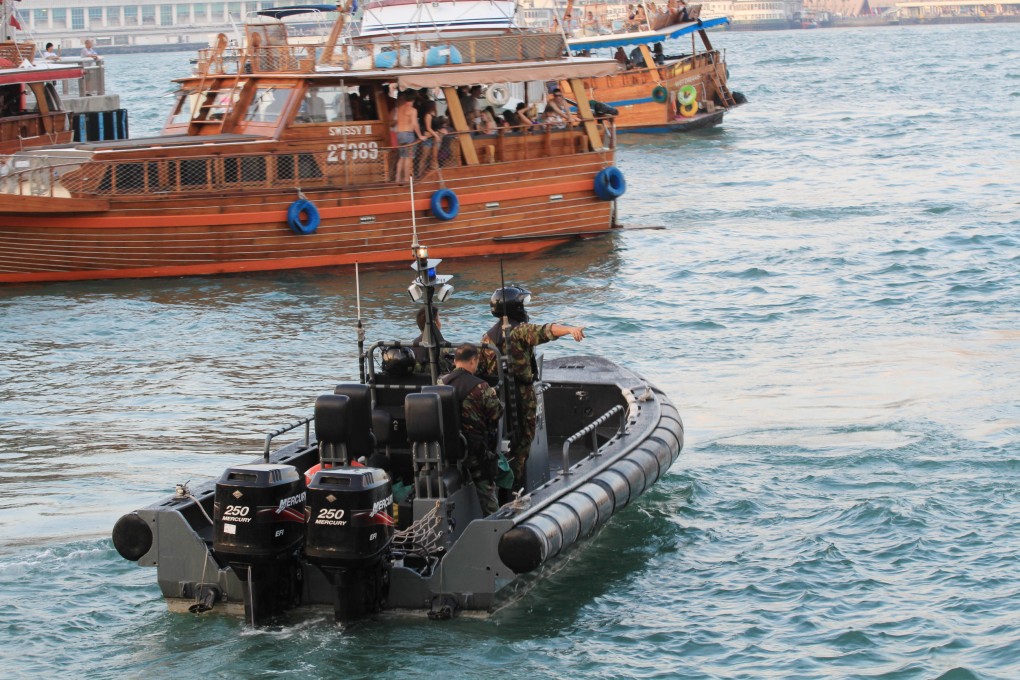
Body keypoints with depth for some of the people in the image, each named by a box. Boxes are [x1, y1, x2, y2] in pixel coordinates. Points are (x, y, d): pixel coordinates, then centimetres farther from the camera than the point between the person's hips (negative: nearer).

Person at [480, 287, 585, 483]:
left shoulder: (488, 336, 6)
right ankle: (514, 480, 1)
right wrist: (570, 329, -47)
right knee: (522, 439, 4)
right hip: (522, 394, -6)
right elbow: (545, 331, -32)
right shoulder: (521, 330, -13)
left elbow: (480, 368, 9)